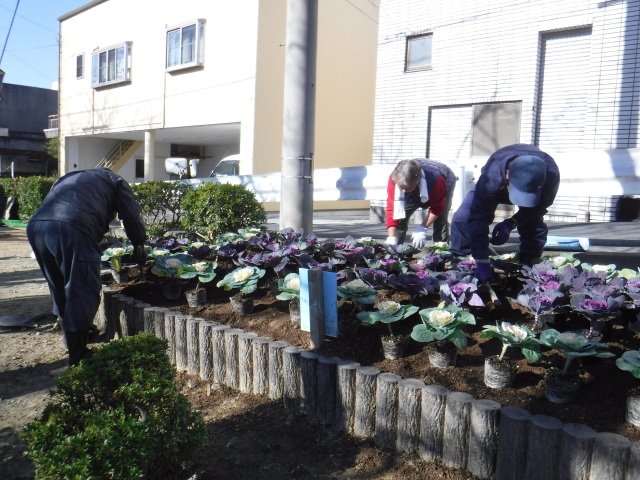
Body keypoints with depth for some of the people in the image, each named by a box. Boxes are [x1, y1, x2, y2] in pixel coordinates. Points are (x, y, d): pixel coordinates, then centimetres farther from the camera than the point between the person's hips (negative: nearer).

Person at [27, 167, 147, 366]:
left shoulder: (68, 178, 40)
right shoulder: (113, 180, 24)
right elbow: (131, 215, 15)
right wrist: (139, 245, 30)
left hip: (35, 225, 7)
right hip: (71, 229, -7)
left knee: (61, 292, 20)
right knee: (81, 293, 2)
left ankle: (75, 348, 35)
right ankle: (78, 357, 6)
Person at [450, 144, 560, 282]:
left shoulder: (551, 174, -42)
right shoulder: (491, 177, -48)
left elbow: (538, 208, -23)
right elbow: (478, 218, -45)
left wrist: (511, 223, -41)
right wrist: (482, 262, -48)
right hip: (497, 187, -1)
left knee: (535, 226, -20)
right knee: (462, 218, -19)